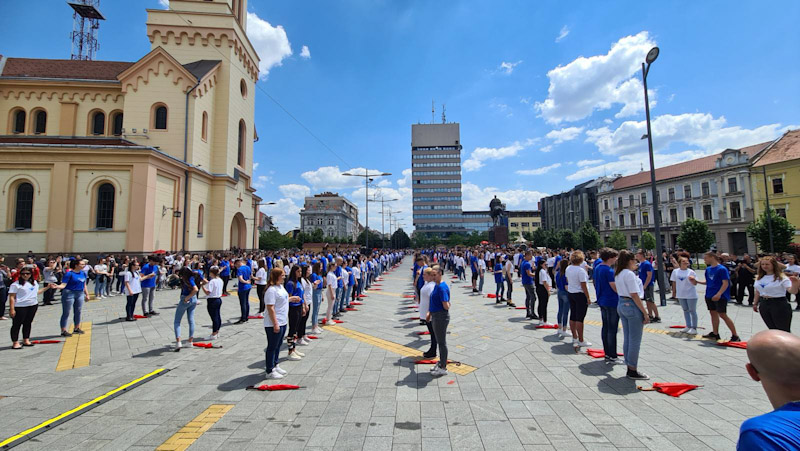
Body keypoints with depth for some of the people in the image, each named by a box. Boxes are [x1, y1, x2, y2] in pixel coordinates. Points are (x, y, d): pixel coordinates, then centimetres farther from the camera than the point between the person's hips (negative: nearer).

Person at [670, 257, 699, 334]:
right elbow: (674, 282, 9)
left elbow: (695, 283, -8)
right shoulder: (675, 271, 2)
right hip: (681, 294, 4)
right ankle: (688, 326, 26)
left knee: (692, 311, 3)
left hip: (691, 294, -4)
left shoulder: (691, 272, -7)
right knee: (685, 310, 15)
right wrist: (674, 291, 9)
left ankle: (694, 328, 12)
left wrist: (692, 279, -29)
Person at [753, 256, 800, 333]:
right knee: (772, 330, 16)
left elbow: (793, 291, -24)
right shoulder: (759, 278, 7)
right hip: (764, 305, 6)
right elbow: (758, 292, 17)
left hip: (779, 305, -5)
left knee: (784, 331, 2)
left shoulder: (781, 277, -12)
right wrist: (755, 303, 20)